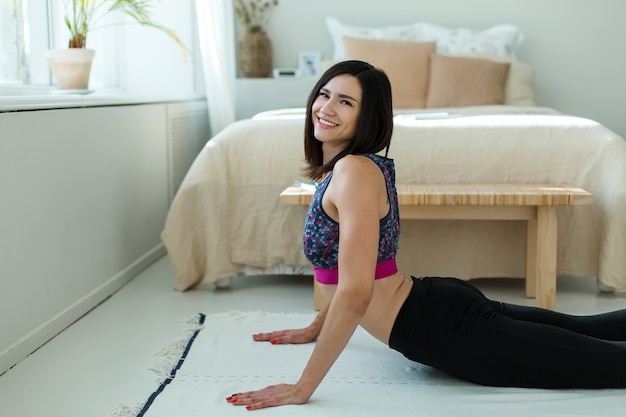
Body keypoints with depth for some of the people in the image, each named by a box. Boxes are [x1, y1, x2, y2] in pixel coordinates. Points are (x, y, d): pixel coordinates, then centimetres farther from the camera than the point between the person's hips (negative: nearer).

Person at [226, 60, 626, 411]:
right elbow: (353, 270, 21)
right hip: (441, 301, 9)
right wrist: (316, 328, 26)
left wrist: (302, 388, -24)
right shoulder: (340, 168, 8)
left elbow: (355, 293, -28)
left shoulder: (355, 170, -22)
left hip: (441, 328, -9)